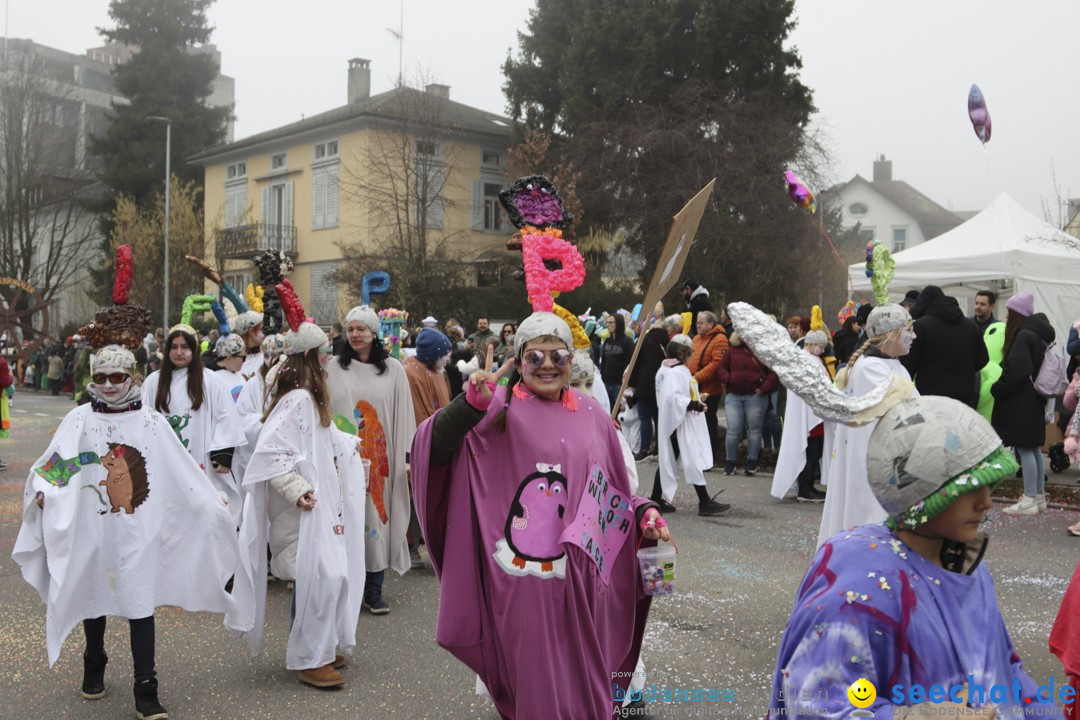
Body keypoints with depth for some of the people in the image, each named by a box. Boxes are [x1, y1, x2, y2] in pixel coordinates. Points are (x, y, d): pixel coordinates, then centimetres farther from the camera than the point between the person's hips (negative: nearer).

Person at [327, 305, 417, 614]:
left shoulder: (393, 369, 3)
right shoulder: (334, 369, 4)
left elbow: (403, 415, 4)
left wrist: (406, 455, 0)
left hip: (379, 458, 0)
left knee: (377, 517, 3)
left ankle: (374, 590, 13)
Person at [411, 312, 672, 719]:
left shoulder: (590, 417, 8)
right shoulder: (500, 411, -6)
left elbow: (609, 490, 18)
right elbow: (434, 450, -19)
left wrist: (643, 514, 1)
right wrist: (471, 403, -34)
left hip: (580, 575, 4)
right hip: (523, 573, -4)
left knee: (582, 675, 16)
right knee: (536, 680, 5)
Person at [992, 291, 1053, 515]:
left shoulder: (1024, 335, -17)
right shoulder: (1039, 333, 13)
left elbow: (1016, 371, -23)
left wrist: (997, 389, -12)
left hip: (1021, 402, -10)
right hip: (1033, 401, 10)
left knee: (1025, 449, -6)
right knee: (1034, 448, 14)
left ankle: (1030, 499, -4)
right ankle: (1039, 496, 21)